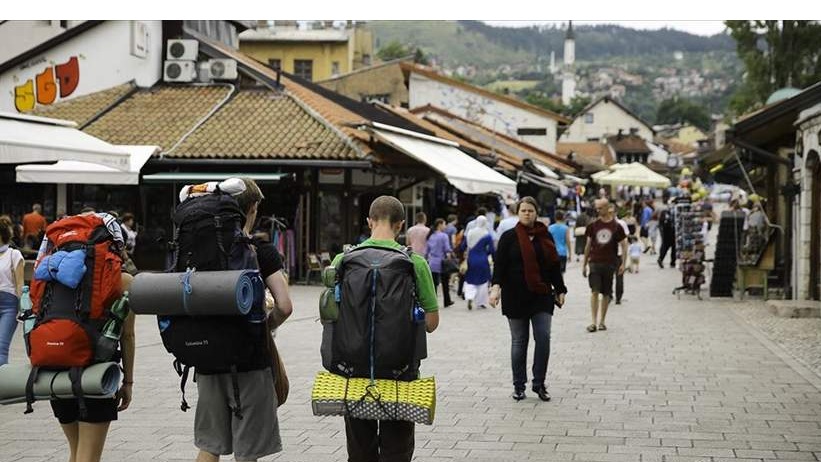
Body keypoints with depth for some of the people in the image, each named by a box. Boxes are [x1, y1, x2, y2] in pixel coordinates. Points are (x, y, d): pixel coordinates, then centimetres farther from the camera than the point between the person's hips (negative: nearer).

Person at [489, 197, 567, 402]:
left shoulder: (545, 236, 9)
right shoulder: (509, 237, 0)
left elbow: (554, 265, 14)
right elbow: (500, 264, -7)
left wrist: (560, 290, 13)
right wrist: (496, 286, -21)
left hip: (541, 295, 2)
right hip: (516, 296, -2)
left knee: (543, 338, -6)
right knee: (519, 341, 5)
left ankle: (539, 384, 6)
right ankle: (519, 385, 14)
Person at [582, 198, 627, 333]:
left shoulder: (616, 227, 2)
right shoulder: (593, 226, 6)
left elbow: (623, 246, 7)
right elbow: (588, 245, 12)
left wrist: (623, 263, -2)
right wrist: (584, 264, 11)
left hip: (610, 264, 0)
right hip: (595, 262, 0)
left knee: (606, 294, 7)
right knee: (594, 292, -10)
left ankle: (602, 322, 18)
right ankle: (594, 322, -12)